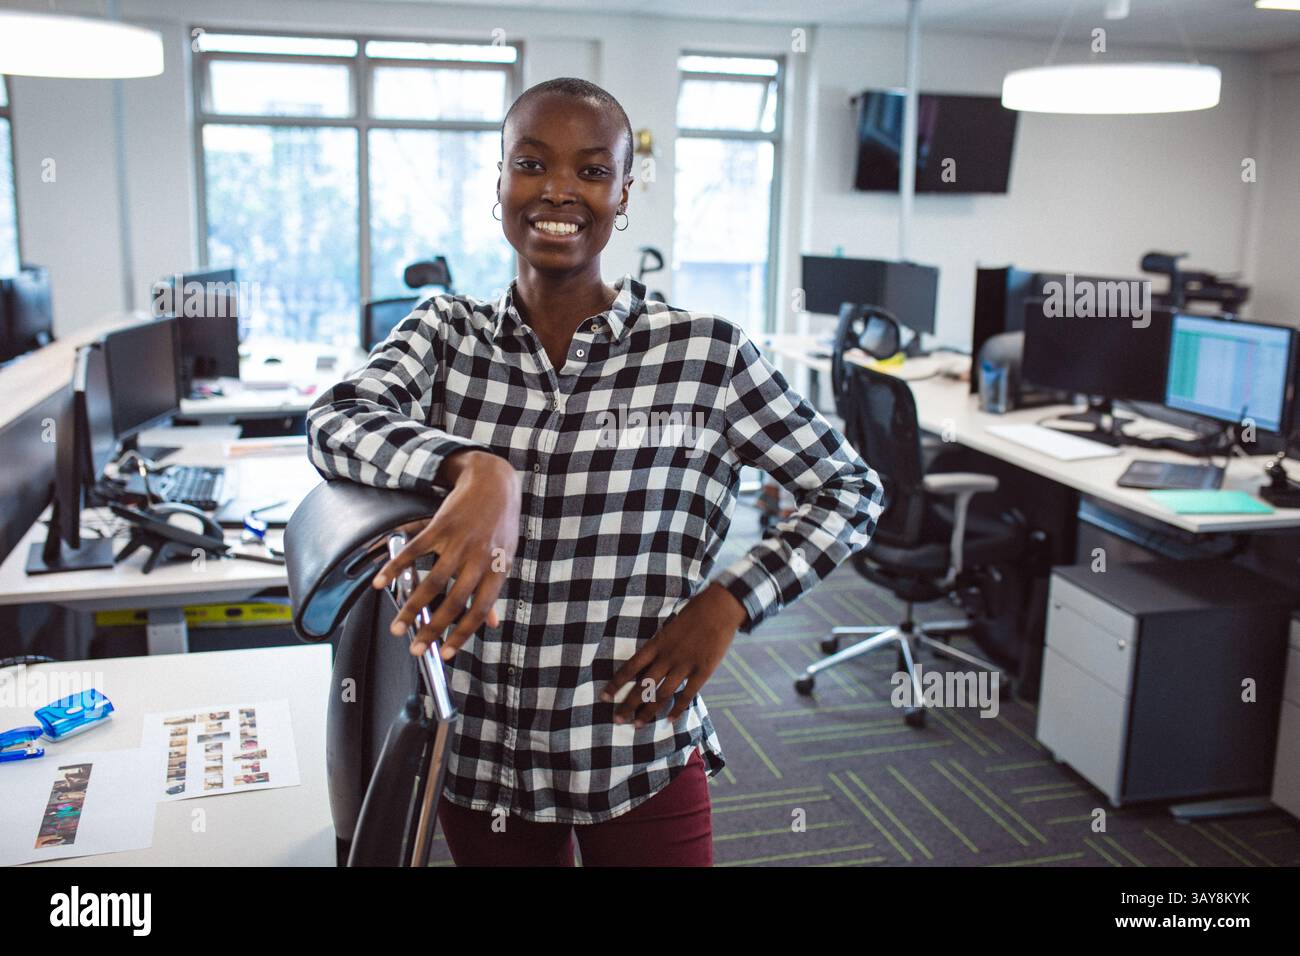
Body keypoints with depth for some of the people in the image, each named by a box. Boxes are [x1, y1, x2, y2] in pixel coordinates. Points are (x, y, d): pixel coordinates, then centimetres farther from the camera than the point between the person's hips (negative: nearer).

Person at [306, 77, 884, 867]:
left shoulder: (703, 353, -8)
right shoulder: (446, 333, -1)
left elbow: (853, 491, -1)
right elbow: (336, 424, -19)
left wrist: (731, 600, -13)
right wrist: (473, 467, -38)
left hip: (640, 762, -2)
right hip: (477, 751, 2)